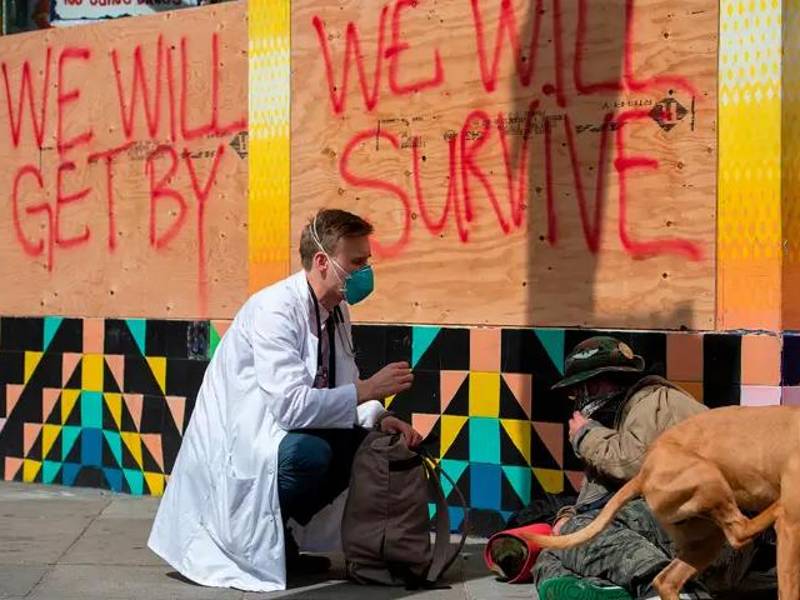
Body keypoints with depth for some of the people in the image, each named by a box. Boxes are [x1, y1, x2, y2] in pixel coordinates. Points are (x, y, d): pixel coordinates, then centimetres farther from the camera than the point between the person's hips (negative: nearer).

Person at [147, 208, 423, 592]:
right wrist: (368, 390, -24)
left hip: (275, 431, 9)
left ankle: (280, 534, 6)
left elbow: (342, 388, 10)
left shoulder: (337, 310, 4)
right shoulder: (276, 309, -23)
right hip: (235, 442, -9)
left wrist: (379, 418, -10)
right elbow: (292, 405, -31)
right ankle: (248, 541, -7)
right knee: (309, 453, -33)